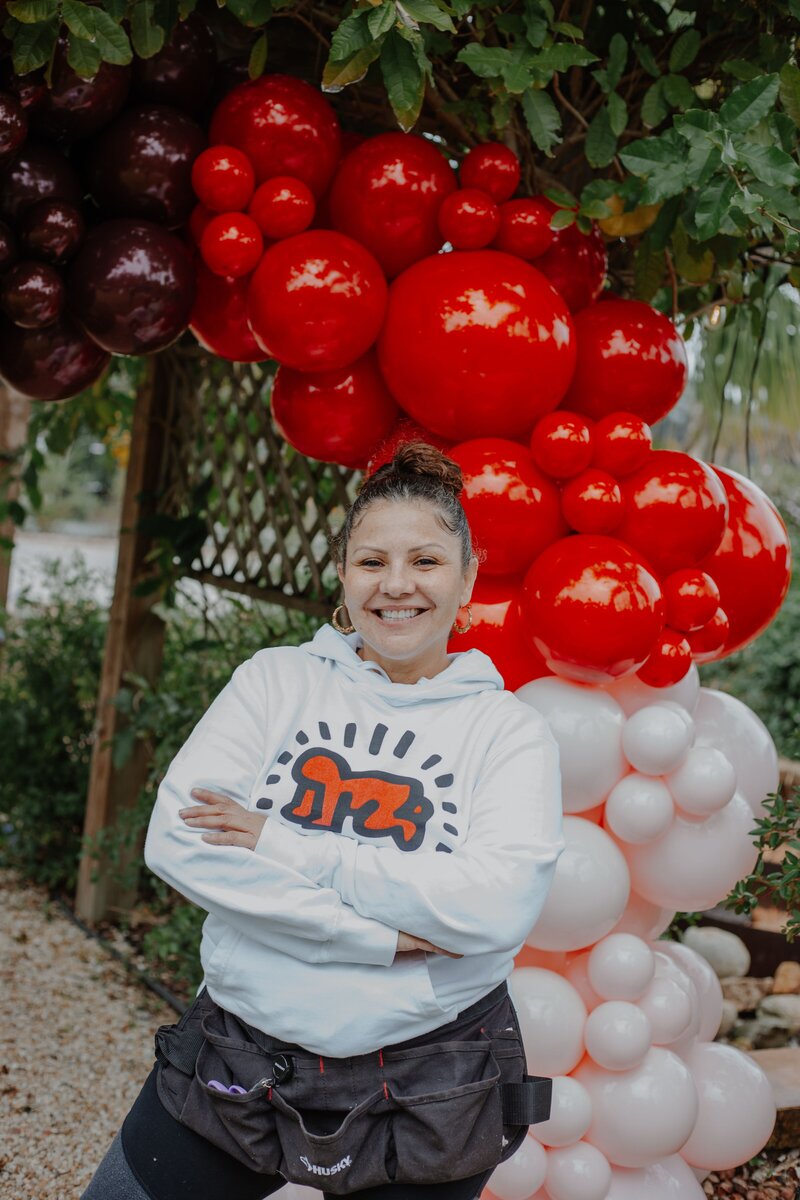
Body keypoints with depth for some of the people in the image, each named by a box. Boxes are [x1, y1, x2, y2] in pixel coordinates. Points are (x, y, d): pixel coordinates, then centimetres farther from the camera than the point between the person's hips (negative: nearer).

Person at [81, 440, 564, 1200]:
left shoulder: (510, 730, -4)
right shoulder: (276, 680, 0)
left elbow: (496, 905, -20)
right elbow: (174, 840, -12)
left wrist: (282, 845, -18)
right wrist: (374, 936, -19)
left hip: (420, 1094, -1)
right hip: (240, 1058, 1)